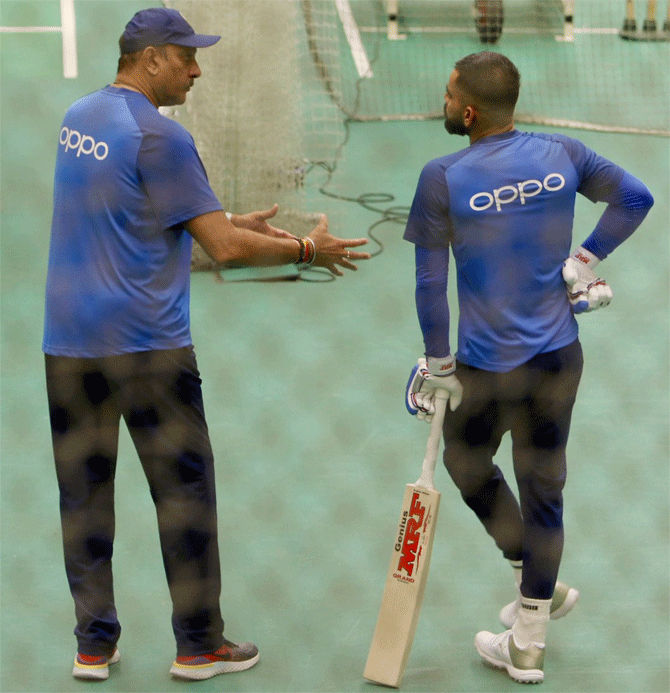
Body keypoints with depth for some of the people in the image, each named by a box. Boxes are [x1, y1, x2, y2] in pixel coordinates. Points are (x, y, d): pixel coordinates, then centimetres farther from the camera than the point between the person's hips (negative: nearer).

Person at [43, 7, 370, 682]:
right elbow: (224, 248, -15)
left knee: (83, 493, 10)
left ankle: (93, 645, 15)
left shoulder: (78, 118, 11)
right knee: (184, 488, 4)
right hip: (146, 347, -7)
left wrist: (230, 220, 21)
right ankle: (198, 645, 12)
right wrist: (306, 250, -1)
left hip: (66, 343, 7)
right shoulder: (158, 135, -14)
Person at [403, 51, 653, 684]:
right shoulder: (561, 155, -3)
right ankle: (527, 646, 25)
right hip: (559, 357, 4)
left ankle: (541, 585, 25)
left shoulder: (443, 178, -15)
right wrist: (583, 260, 5)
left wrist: (437, 365, -1)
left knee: (467, 465, 24)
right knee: (543, 488, 14)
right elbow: (634, 198, 4)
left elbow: (430, 283, -11)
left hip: (487, 368, -4)